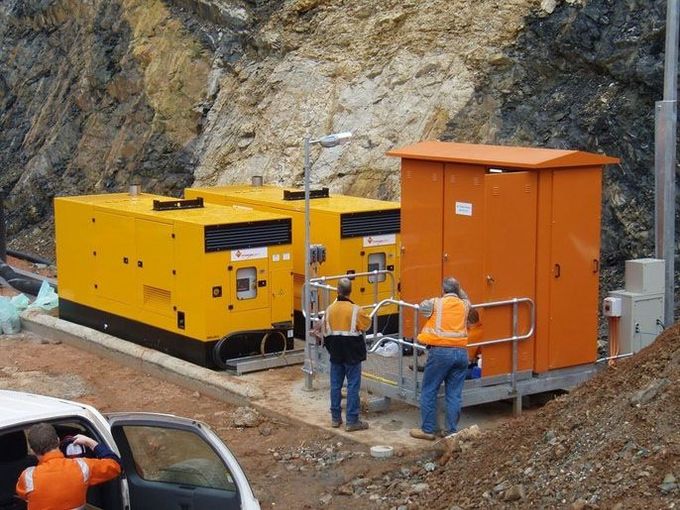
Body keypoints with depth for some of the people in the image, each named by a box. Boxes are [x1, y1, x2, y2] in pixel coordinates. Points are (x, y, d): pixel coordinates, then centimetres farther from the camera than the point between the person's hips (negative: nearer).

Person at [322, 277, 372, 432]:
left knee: (335, 385, 12)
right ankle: (352, 421, 0)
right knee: (353, 386, 0)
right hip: (352, 354, -4)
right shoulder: (355, 310, -16)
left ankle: (335, 418, 19)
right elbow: (366, 325, -1)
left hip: (336, 353, 4)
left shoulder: (330, 309, -2)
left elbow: (326, 332, 6)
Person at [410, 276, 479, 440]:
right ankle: (452, 431, 8)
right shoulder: (465, 305, 10)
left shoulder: (436, 303, -1)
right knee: (454, 394, 7)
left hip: (440, 352, -4)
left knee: (428, 391, 5)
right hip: (461, 353, 4)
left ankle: (427, 430, 7)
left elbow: (422, 306, 18)